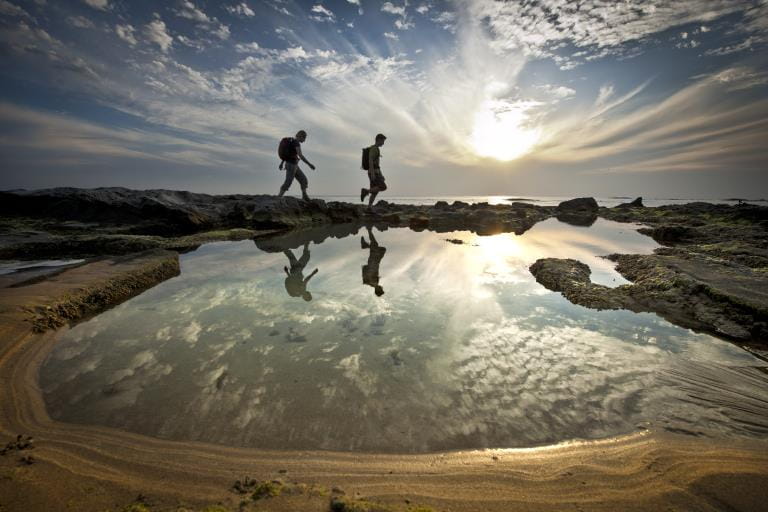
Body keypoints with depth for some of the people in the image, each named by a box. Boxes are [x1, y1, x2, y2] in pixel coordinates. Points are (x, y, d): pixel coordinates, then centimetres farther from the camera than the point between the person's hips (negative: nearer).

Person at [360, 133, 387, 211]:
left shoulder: (375, 150, 24)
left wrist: (381, 175, 28)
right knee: (383, 187, -14)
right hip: (373, 173, -10)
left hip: (375, 173, 10)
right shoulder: (373, 148, -10)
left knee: (375, 192, 3)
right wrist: (372, 173, -29)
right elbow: (370, 161, -22)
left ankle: (369, 209, -2)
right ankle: (366, 191, -15)